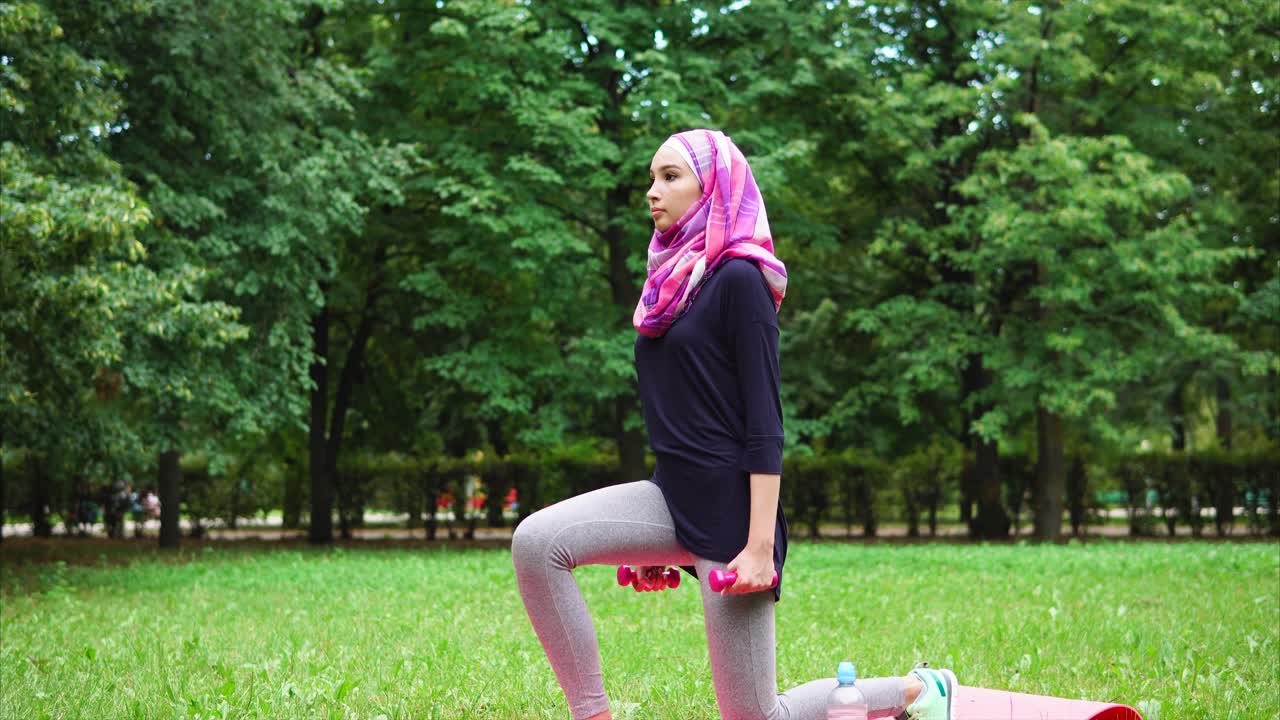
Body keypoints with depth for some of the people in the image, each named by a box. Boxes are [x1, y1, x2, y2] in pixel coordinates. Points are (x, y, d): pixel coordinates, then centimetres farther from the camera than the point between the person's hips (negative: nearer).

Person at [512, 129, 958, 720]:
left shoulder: (738, 280, -10)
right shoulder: (671, 281, 15)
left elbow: (764, 426, -15)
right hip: (673, 497, 8)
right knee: (536, 543, -16)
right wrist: (657, 542, 22)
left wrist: (760, 546, -21)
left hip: (731, 511, -8)